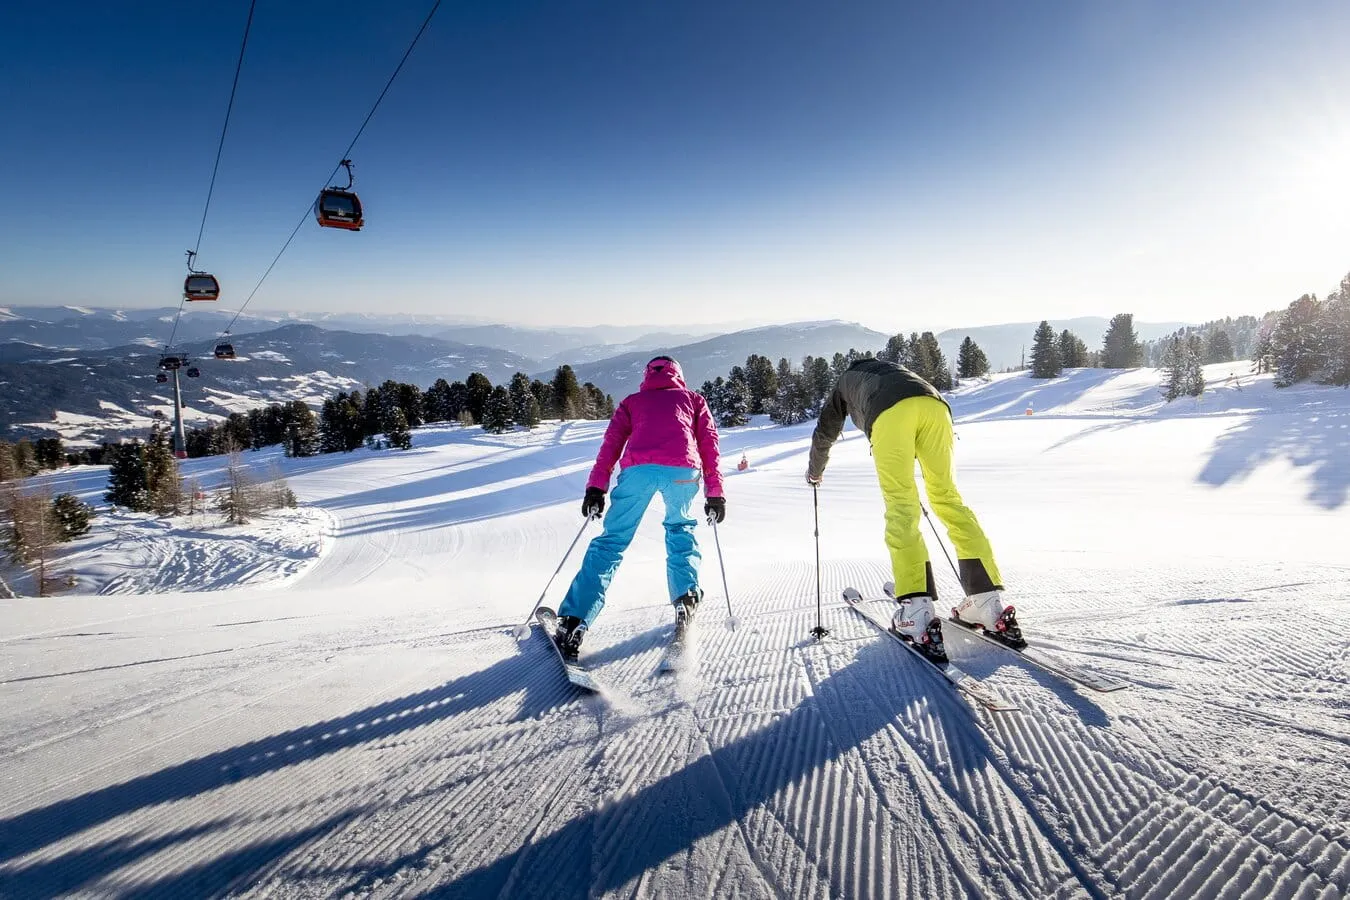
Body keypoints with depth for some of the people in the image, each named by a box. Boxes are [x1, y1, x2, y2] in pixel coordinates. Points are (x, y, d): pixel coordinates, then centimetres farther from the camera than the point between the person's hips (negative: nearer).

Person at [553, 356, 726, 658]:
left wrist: (595, 488, 10)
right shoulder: (693, 399, 31)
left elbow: (611, 443, 16)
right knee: (680, 529, 27)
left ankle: (572, 624, -5)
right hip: (683, 470, 0)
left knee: (611, 541, 5)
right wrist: (714, 493, 19)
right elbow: (709, 444, 20)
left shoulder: (632, 401, 30)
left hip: (637, 468, 0)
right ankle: (686, 596, 9)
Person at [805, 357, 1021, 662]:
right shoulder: (894, 369, 47)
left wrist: (814, 471, 62)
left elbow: (824, 434, 44)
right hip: (934, 403, 4)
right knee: (946, 496, 8)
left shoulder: (845, 381, 38)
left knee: (900, 506, -7)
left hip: (889, 413, -4)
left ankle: (918, 612, -21)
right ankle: (988, 602, -2)